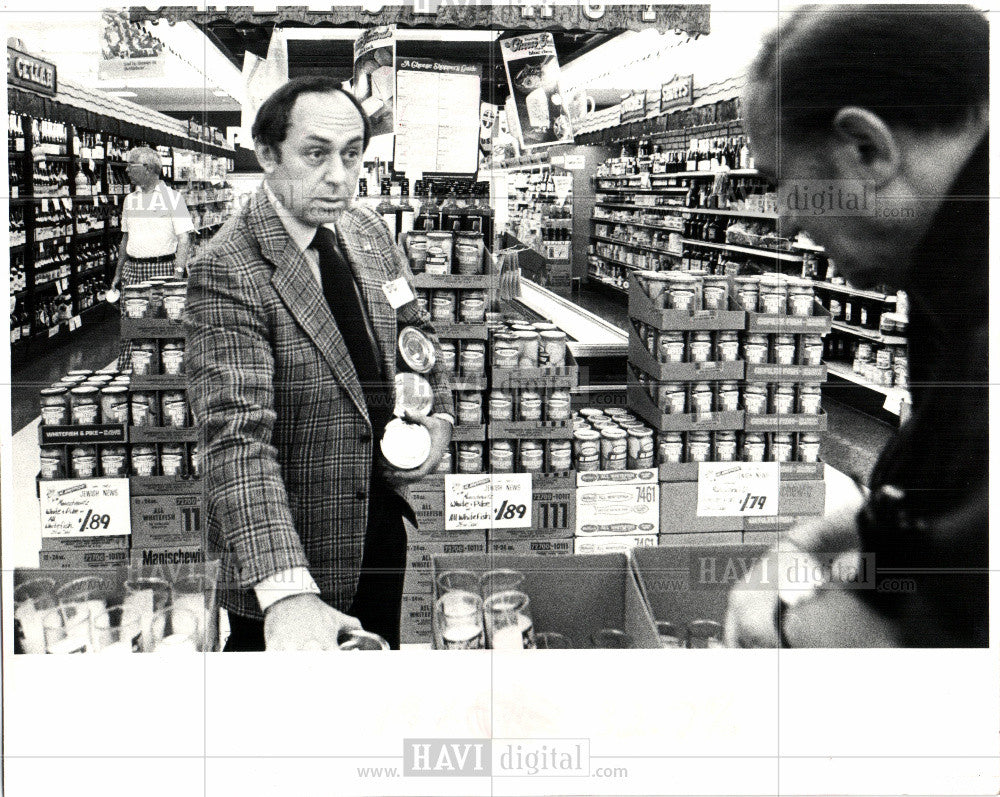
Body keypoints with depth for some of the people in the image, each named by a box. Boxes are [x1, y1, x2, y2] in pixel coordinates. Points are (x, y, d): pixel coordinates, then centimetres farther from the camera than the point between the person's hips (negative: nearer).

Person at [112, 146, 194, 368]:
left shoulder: (172, 197, -2)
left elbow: (184, 238, -7)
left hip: (163, 268, -5)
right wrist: (118, 272, 19)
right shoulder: (130, 200, 15)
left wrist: (178, 274, -17)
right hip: (133, 270, 5)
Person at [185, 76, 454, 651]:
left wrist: (438, 417, -3)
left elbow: (415, 328, 16)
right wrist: (286, 590, -45)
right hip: (294, 549, -6)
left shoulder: (369, 230, -1)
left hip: (385, 513, 6)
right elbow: (237, 436, -34)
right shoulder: (228, 271, -24)